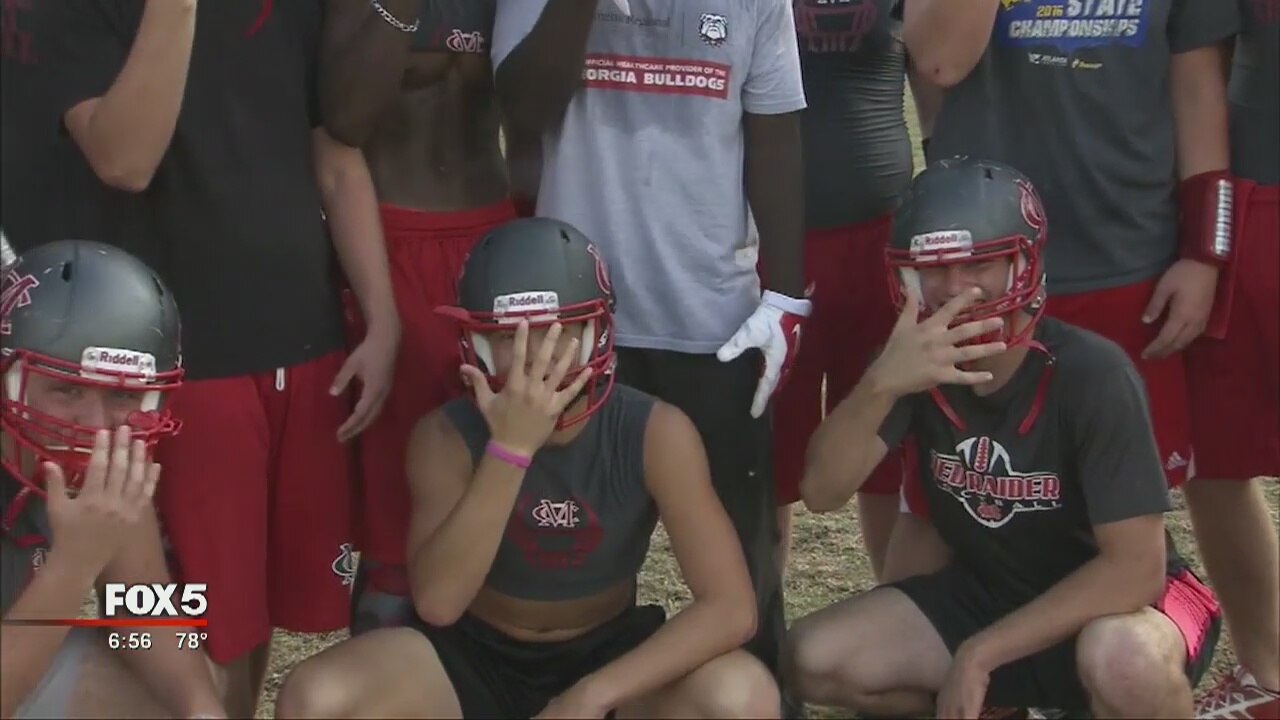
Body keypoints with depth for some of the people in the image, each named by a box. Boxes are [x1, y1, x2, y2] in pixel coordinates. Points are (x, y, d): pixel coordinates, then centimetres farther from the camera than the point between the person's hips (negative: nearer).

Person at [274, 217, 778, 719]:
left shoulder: (654, 434, -19)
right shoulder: (447, 435, -18)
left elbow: (730, 608, -23)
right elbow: (437, 602, -31)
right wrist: (510, 448, -40)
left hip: (608, 660, 0)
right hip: (475, 660, 1)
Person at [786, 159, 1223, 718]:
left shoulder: (1090, 374, -25)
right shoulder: (915, 362, -10)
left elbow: (1135, 566, -26)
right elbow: (822, 492, -22)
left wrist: (981, 653, -25)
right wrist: (882, 383, -41)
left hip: (1108, 600, -6)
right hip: (985, 593, 6)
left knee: (1122, 662, -40)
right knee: (817, 660, -12)